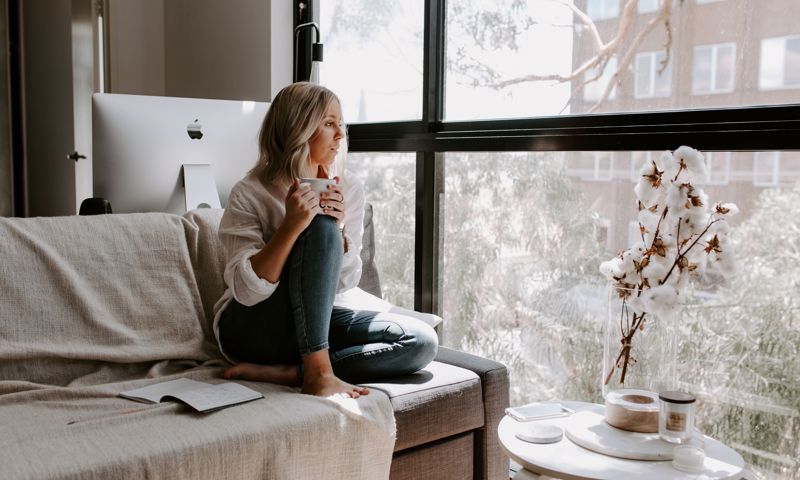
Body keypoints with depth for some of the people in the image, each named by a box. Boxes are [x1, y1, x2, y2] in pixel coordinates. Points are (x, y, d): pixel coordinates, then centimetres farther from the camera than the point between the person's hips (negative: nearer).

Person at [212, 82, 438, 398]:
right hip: (250, 328, -5)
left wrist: (339, 230, -20)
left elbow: (344, 282, -2)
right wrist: (292, 226, -32)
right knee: (321, 227, -29)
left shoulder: (349, 191, 0)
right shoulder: (250, 194, -12)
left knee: (422, 341, -17)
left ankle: (283, 373, -21)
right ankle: (318, 372, -31)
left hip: (313, 323, 5)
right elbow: (247, 290, -21)